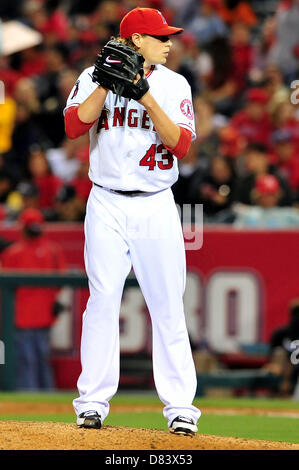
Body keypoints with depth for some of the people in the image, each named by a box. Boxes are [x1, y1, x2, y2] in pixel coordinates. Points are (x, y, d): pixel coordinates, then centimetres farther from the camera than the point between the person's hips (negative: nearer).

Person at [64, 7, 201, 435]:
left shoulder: (174, 85, 6)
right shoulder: (94, 78, 3)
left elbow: (181, 144, -7)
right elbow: (75, 125, -12)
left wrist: (146, 98, -15)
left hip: (157, 207, 1)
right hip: (107, 206, -1)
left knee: (168, 305, -2)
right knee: (102, 300, -5)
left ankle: (179, 405, 0)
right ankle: (93, 401, 1)